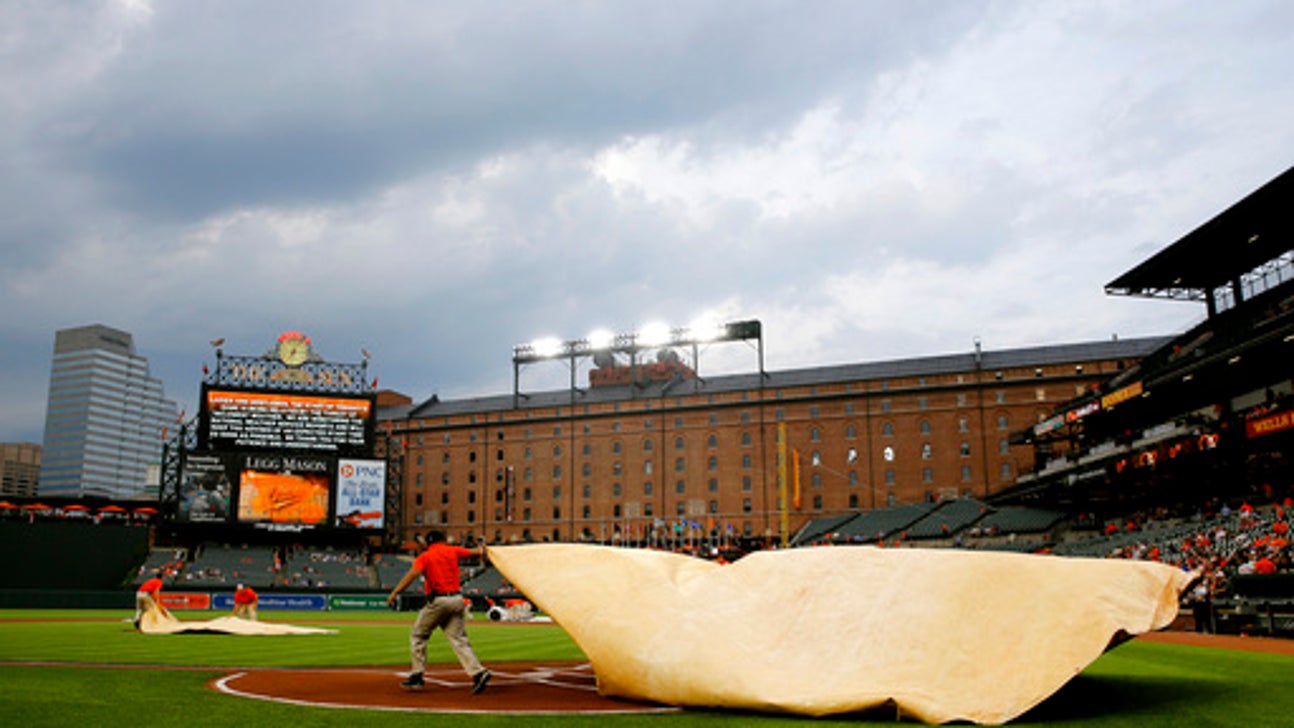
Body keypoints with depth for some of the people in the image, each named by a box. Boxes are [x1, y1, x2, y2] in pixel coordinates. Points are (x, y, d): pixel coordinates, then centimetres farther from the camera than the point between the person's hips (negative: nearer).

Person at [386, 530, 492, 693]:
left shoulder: (425, 557, 1)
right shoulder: (452, 551, 12)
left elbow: (412, 574, -16)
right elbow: (474, 552, 22)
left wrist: (394, 593, -22)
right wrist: (480, 550, 46)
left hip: (438, 601, -4)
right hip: (456, 599, 4)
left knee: (417, 636, 13)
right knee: (458, 639, 3)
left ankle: (417, 677, 11)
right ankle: (478, 672, -12)